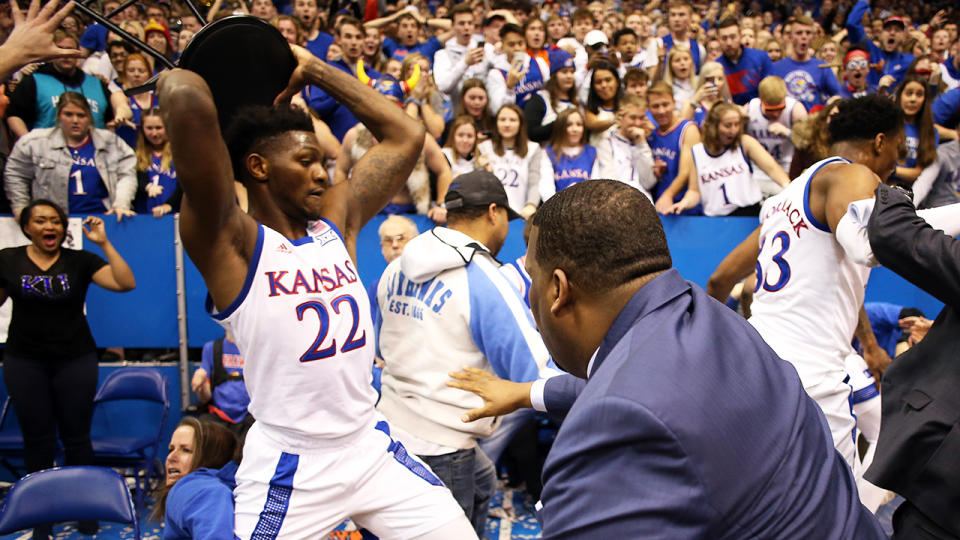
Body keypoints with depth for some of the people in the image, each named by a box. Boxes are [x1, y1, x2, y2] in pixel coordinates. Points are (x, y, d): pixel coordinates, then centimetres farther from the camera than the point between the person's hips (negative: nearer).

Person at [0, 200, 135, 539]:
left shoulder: (80, 261, -2)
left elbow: (125, 284, -13)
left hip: (75, 360, -1)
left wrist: (104, 244, -18)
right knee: (37, 438, 6)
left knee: (76, 436, 3)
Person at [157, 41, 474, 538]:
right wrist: (178, 80, -3)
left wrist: (312, 69, 10)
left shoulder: (337, 222, 6)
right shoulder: (230, 241, -13)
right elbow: (185, 99, -26)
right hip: (289, 468, -6)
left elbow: (405, 135, 11)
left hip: (370, 446, 6)